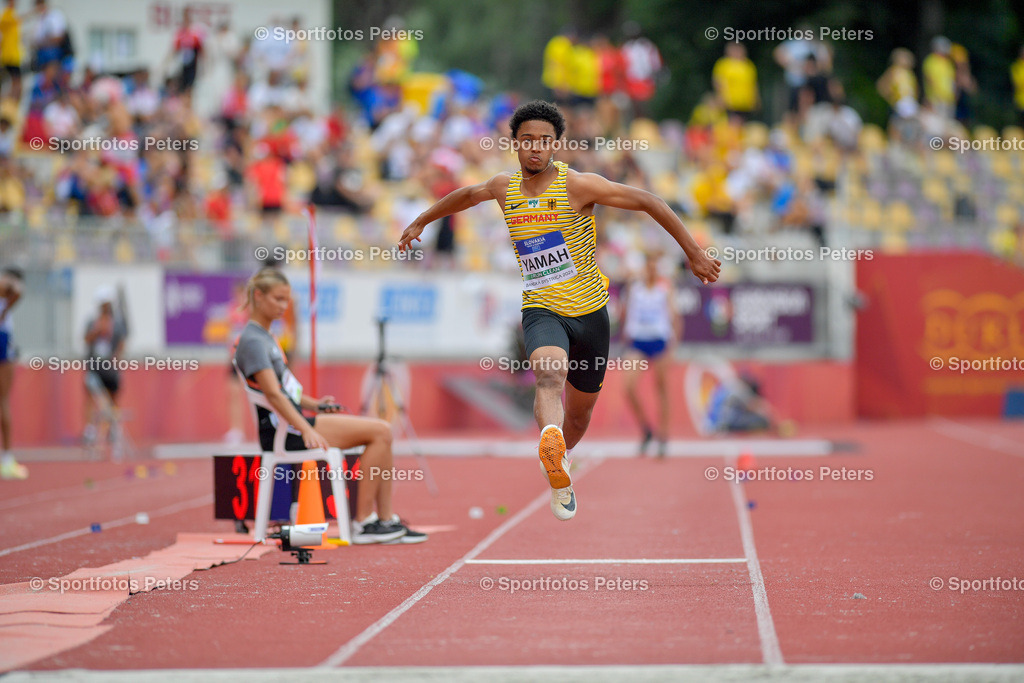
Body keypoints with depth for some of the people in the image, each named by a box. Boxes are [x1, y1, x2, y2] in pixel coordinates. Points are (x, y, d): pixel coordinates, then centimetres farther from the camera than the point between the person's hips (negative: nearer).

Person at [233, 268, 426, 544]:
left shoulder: (266, 337, 20)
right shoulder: (252, 341, -12)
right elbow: (273, 394, -23)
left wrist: (313, 404, 10)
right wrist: (306, 430, -31)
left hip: (293, 421, 10)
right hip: (283, 430, -10)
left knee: (382, 431, 6)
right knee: (380, 431, -14)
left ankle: (386, 520, 1)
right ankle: (363, 522, -14)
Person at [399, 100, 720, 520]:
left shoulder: (578, 186, -10)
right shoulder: (505, 188, 3)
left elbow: (649, 202, -8)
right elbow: (467, 195, 27)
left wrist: (694, 255, -9)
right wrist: (420, 223, 37)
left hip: (589, 311, 0)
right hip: (541, 309, 0)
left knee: (580, 411, 14)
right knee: (549, 375, -33)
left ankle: (562, 453, 49)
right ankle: (555, 471, -61)